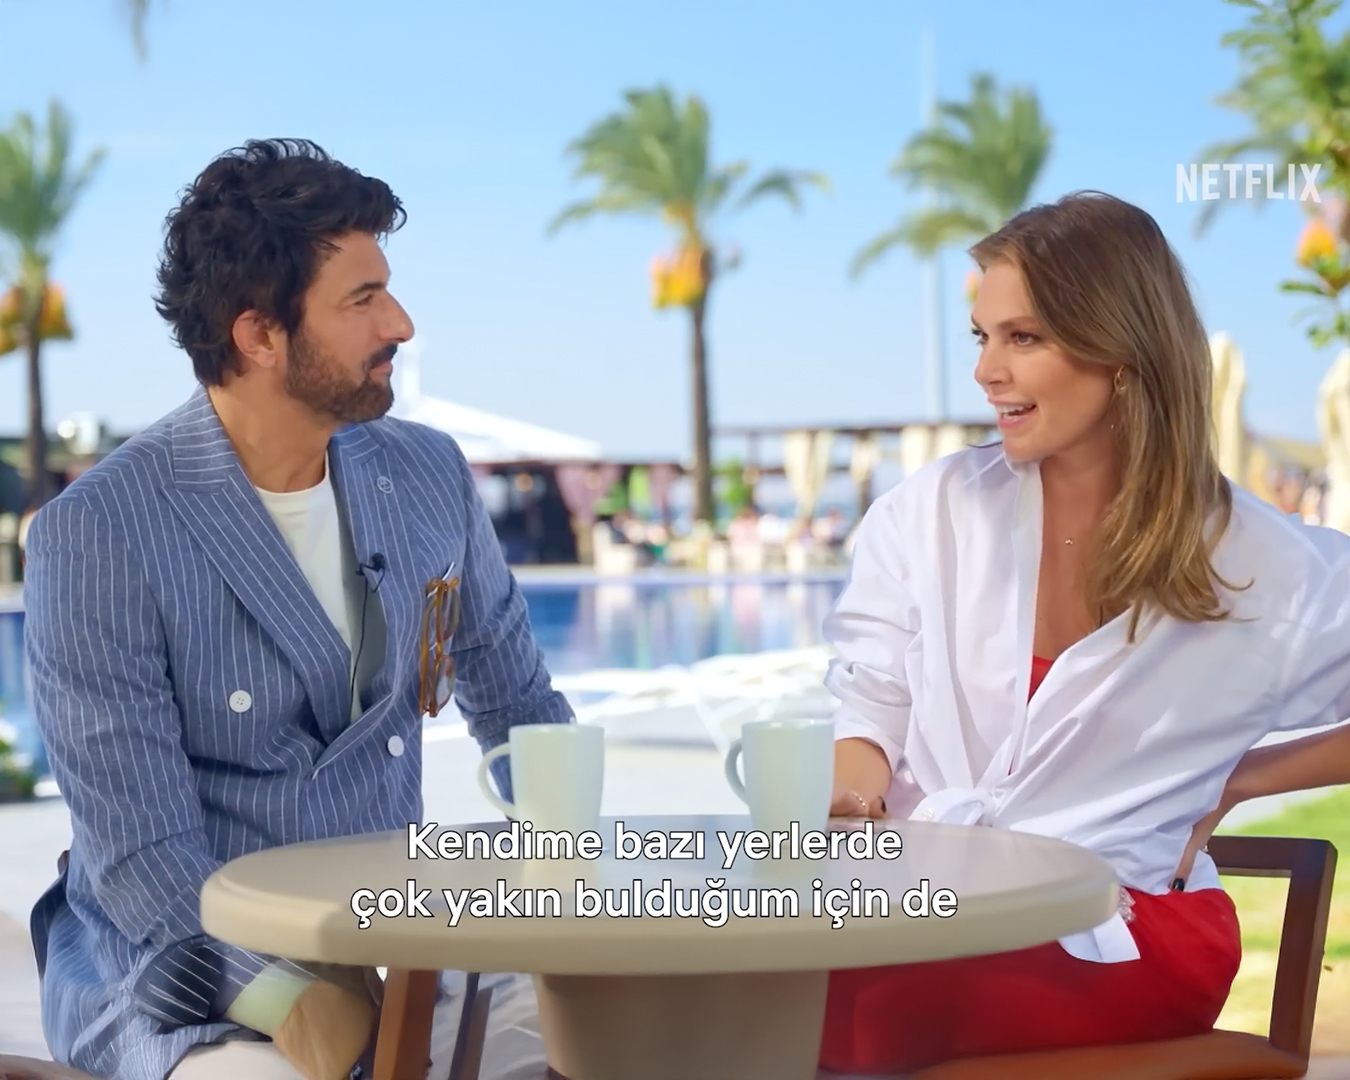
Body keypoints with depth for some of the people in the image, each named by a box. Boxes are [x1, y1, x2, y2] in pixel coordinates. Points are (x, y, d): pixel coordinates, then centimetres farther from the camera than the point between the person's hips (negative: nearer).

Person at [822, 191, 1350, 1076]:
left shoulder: (1265, 569, 0)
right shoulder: (930, 514, 6)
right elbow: (869, 712, 9)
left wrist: (1232, 782, 2)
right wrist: (849, 786, -15)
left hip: (1122, 929, -2)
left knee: (847, 1002, -33)